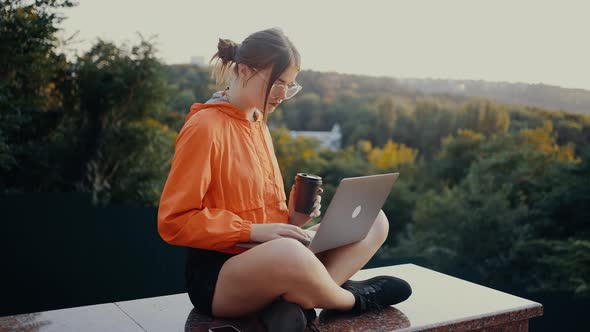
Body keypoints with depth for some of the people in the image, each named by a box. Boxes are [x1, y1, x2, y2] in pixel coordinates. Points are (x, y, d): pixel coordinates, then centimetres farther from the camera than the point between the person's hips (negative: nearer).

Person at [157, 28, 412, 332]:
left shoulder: (258, 124, 13)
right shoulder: (205, 127, -13)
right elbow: (173, 221, -16)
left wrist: (291, 219, -2)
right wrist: (254, 230, -22)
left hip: (268, 259, 9)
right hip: (217, 274, -9)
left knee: (374, 221, 0)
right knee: (290, 253, -42)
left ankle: (293, 303, -21)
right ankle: (352, 300, -8)